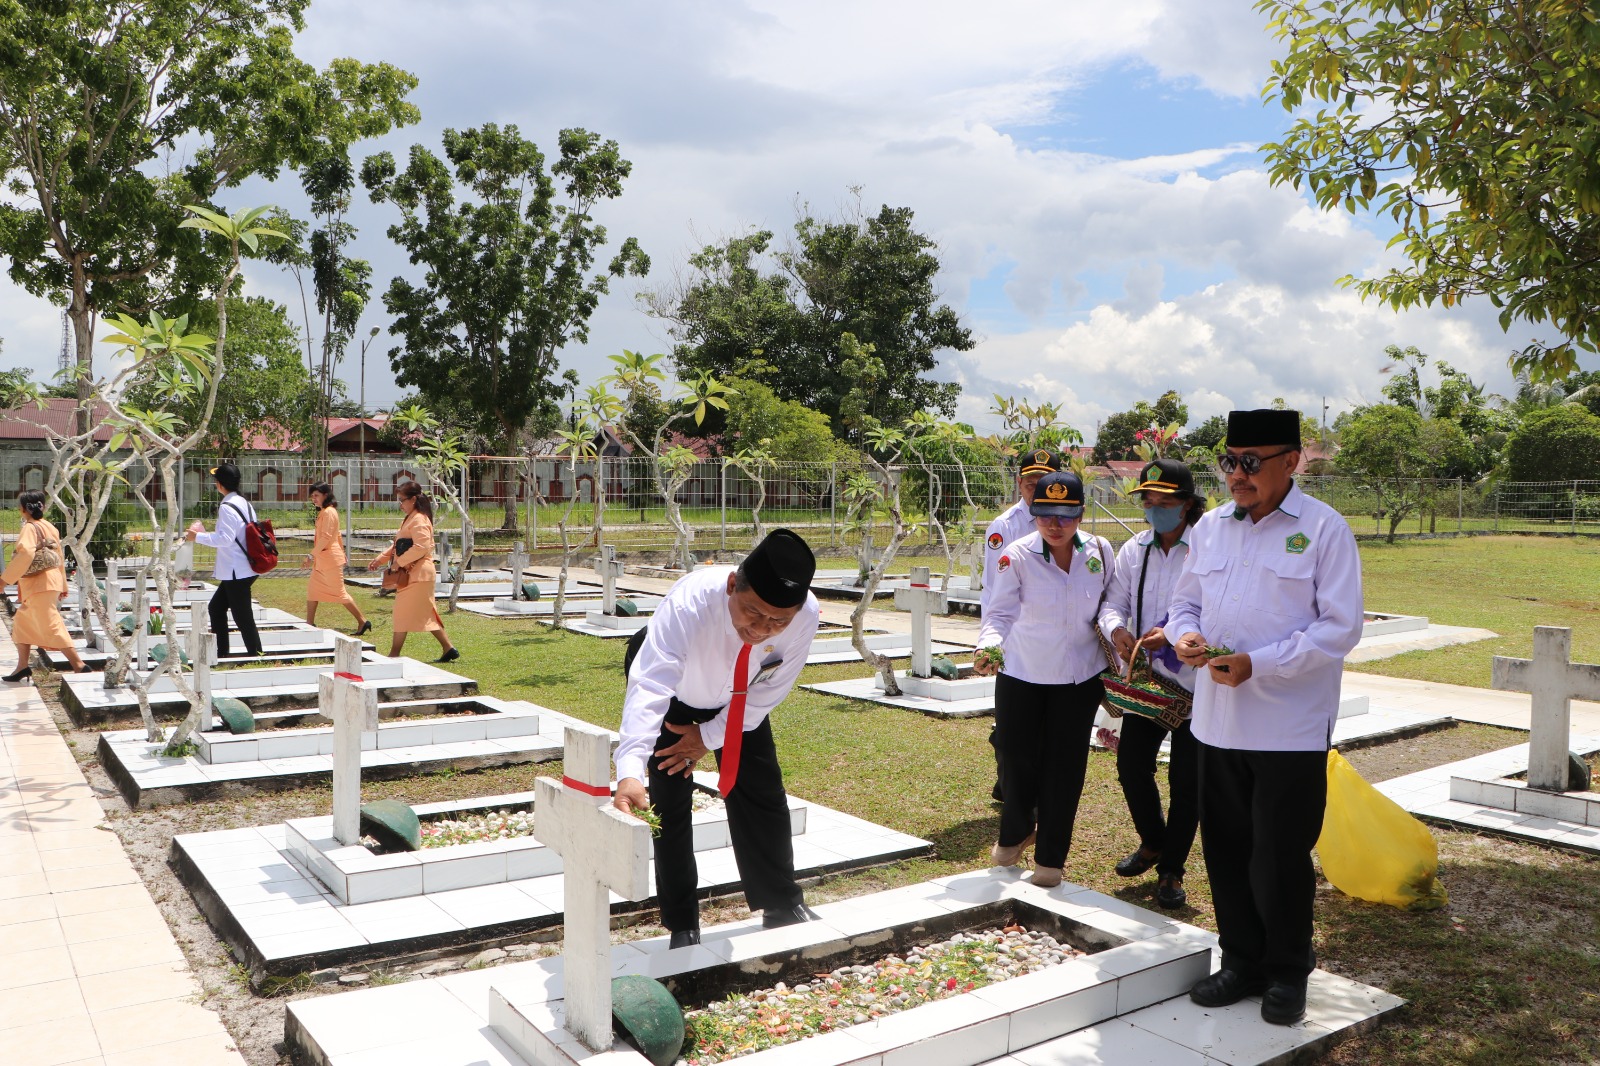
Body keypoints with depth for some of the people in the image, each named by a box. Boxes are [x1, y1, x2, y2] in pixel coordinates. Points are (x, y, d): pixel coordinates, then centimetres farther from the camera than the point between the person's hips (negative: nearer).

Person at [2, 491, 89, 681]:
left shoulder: (29, 528, -13)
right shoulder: (50, 528, 12)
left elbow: (25, 554, -27)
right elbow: (60, 557, 17)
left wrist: (5, 578, -22)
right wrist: (63, 585, 24)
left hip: (40, 586, -9)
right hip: (50, 583, 9)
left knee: (52, 627, -8)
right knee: (22, 623, 18)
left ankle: (80, 667, -10)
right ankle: (22, 667, 22)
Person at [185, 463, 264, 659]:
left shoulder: (227, 507, -17)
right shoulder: (245, 503, 11)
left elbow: (225, 538, -23)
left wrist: (198, 536, -13)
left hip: (237, 572, -10)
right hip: (244, 569, 10)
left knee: (243, 617, -4)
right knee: (216, 607, 19)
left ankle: (255, 655, 1)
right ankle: (221, 652, 24)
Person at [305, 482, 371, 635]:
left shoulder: (328, 512, -15)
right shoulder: (323, 512, 16)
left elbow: (325, 537, -22)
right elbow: (337, 535, 20)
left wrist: (312, 554, -20)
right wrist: (342, 552, 22)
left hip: (330, 559, -10)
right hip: (321, 560, 10)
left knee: (340, 593, -6)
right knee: (312, 590, 10)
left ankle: (363, 621, 0)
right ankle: (309, 624, 15)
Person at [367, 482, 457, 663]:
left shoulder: (418, 520, -15)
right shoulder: (409, 519, 18)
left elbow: (421, 547, -26)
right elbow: (397, 545, 23)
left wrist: (400, 562, -19)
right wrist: (380, 559, 12)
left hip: (418, 574, -10)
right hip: (412, 574, 10)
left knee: (402, 613, -5)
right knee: (427, 615, 11)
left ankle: (393, 655, 2)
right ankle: (449, 649, 13)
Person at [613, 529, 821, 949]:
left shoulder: (807, 616, -34)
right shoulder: (689, 603, -45)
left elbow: (767, 694, -19)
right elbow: (649, 686, -54)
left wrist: (709, 736, -19)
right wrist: (631, 772, -67)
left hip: (738, 696, 3)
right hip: (671, 683, -3)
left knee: (762, 790, 5)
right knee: (671, 800, -7)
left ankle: (782, 908, 25)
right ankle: (682, 927, 11)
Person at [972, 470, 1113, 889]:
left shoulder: (1100, 552, -6)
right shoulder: (1016, 555, -15)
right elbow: (1000, 613, -18)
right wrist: (989, 646, -37)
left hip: (1080, 677, 1)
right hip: (1021, 675, -1)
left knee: (1065, 766, 5)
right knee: (1017, 758, 8)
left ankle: (1050, 857, 22)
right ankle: (1015, 832, 39)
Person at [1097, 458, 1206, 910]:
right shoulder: (1134, 549, 7)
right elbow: (1114, 602, 7)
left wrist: (1175, 634, -31)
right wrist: (1116, 629, -14)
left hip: (1193, 681, -5)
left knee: (1186, 778, 4)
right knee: (1131, 763, 9)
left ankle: (1171, 869, 20)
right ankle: (1153, 842, 36)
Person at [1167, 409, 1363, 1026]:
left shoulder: (1324, 529, -8)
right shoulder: (1210, 528, 8)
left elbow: (1341, 627, -12)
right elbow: (1186, 601, 16)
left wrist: (1258, 664, -20)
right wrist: (1185, 635, -8)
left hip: (1291, 727, -5)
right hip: (1216, 720, 5)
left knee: (1280, 857, 5)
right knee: (1226, 850, 13)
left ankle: (1287, 973, 26)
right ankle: (1242, 962, 31)